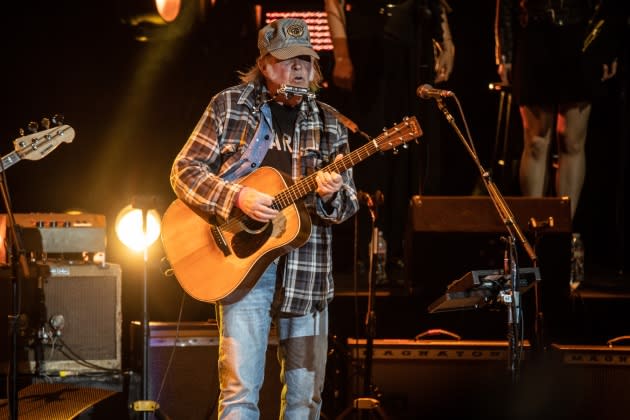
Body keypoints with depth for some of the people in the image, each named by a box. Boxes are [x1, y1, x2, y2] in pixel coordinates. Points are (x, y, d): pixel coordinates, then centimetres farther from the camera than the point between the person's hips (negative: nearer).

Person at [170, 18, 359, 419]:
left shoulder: (328, 123, 11)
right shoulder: (229, 106, 3)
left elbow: (349, 202, 9)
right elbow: (184, 170, 0)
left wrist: (330, 194, -16)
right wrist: (238, 197, -16)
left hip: (307, 269, 3)